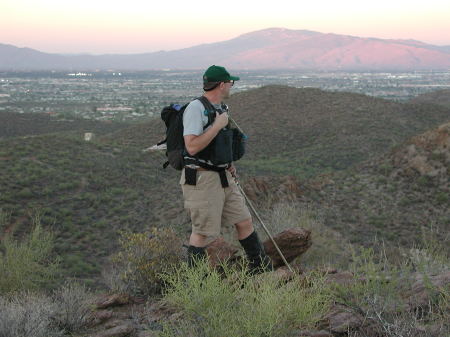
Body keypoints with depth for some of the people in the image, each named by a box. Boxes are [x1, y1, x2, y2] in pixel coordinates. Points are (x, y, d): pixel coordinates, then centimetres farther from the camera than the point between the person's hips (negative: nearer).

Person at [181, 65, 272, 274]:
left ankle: (262, 269, 27)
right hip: (201, 179, -9)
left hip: (223, 177, 9)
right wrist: (218, 125, -20)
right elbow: (192, 146, -25)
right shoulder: (195, 108, -15)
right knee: (203, 233, -2)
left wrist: (228, 164, 14)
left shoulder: (221, 108, 13)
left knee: (244, 221, 13)